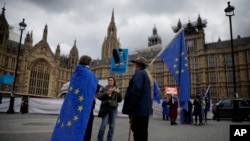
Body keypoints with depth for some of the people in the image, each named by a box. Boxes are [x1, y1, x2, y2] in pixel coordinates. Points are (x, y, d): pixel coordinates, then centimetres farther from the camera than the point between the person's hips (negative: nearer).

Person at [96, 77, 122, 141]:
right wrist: (107, 93, -17)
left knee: (112, 126, 5)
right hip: (105, 108, -2)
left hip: (114, 109, 2)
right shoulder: (105, 89, 3)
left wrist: (119, 93, -11)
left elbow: (120, 100, 6)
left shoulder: (116, 90, 8)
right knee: (103, 125, -8)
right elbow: (99, 96, -5)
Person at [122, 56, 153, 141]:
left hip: (139, 109, -10)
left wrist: (130, 108, -17)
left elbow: (135, 92, -20)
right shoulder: (146, 74, 20)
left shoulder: (139, 74, -11)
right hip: (145, 108, 10)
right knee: (142, 133, 14)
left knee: (138, 134, -6)